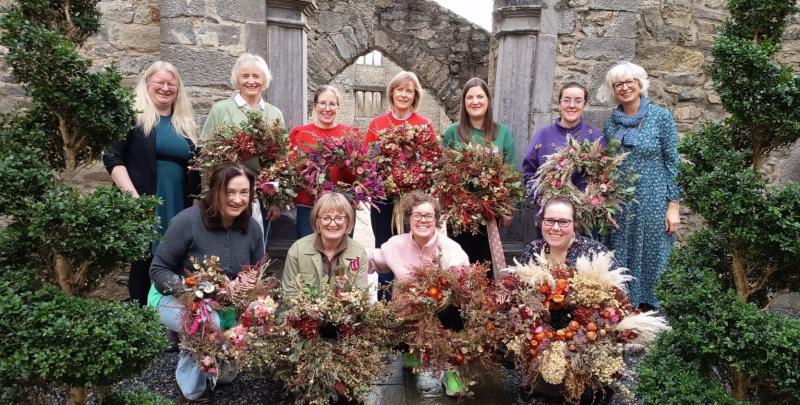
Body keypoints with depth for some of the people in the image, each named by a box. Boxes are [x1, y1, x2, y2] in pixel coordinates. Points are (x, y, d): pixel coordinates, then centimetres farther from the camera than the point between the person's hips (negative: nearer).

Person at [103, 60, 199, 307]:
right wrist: (132, 195, -17)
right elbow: (112, 158, -7)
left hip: (178, 208, 5)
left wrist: (197, 200, 7)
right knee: (143, 263, 4)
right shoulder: (134, 116, -2)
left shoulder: (185, 123, 15)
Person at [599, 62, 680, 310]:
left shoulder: (661, 117, -2)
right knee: (621, 260, 8)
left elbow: (672, 163, -3)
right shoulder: (611, 124, 8)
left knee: (651, 257, 2)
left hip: (653, 203, -3)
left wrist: (673, 206, -8)